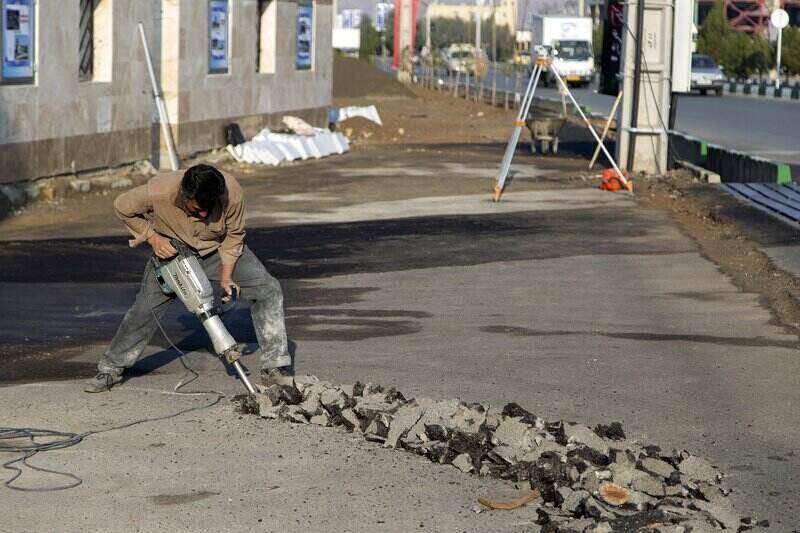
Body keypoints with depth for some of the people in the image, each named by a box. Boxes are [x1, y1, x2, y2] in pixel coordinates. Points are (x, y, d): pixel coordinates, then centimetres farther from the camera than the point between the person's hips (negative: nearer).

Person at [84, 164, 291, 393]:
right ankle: (110, 369, 16)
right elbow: (122, 206, -15)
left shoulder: (231, 192, -34)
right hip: (171, 251, -1)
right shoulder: (159, 191, -37)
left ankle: (276, 366, -5)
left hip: (219, 249, 1)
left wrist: (226, 276, -17)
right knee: (145, 309, -4)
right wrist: (152, 237, -22)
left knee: (268, 289, -13)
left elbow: (234, 234, -14)